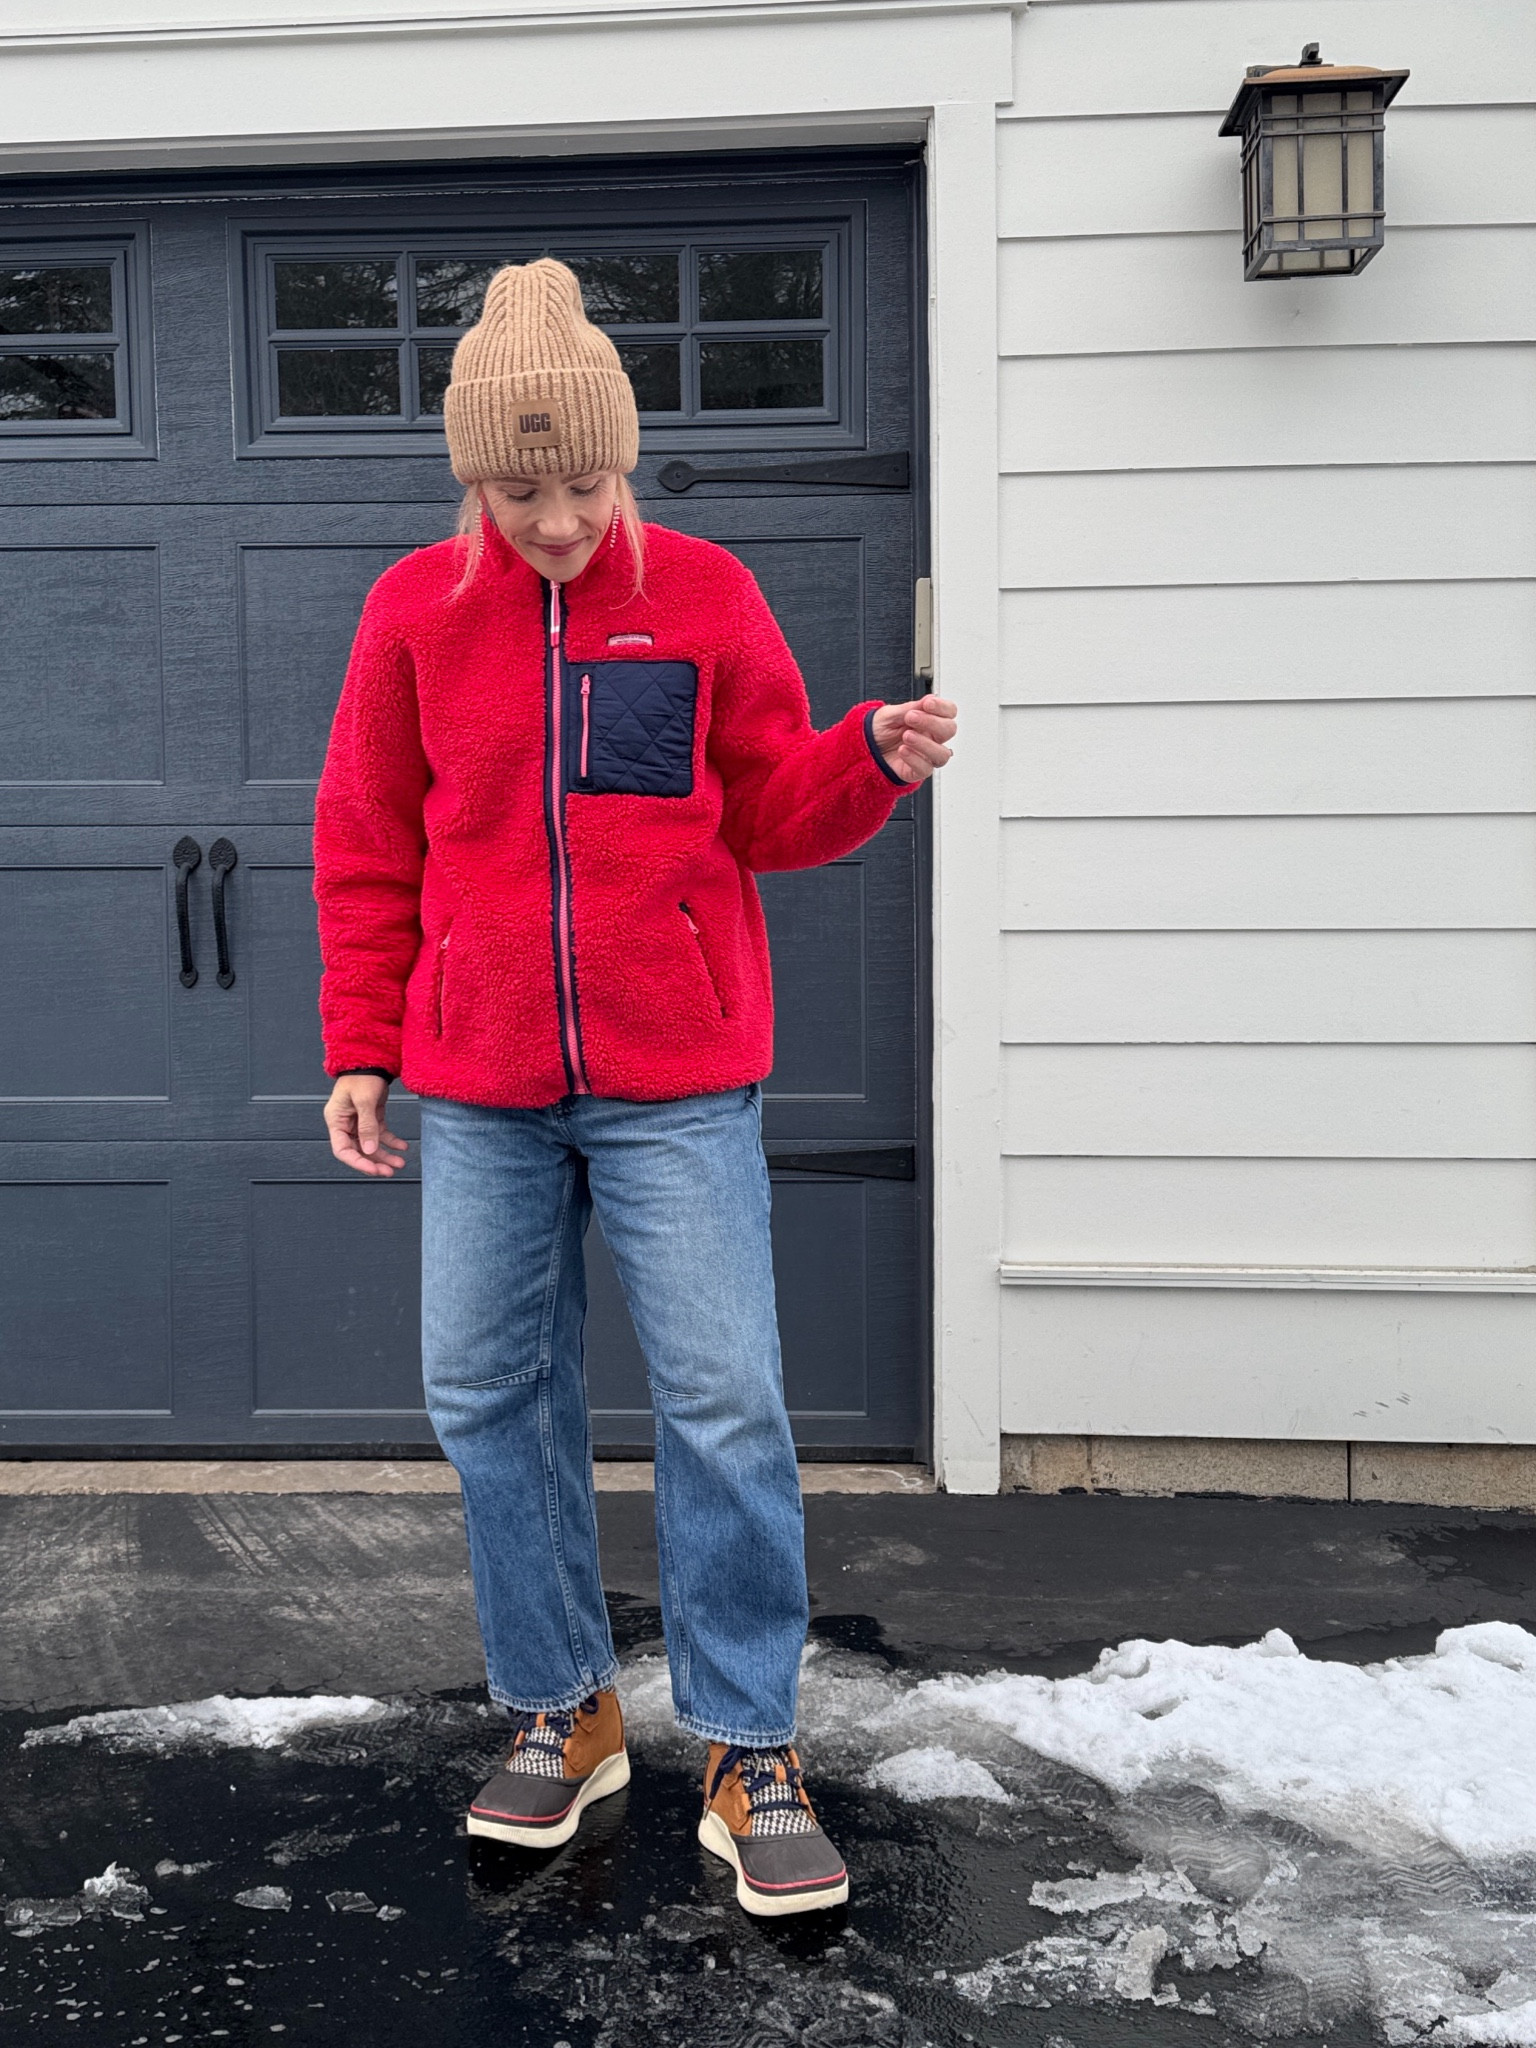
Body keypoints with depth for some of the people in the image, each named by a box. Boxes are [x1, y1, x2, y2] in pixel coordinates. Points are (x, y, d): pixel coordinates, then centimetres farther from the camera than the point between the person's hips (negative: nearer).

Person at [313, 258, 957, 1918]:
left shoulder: (705, 595, 2)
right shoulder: (414, 611, 5)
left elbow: (773, 810, 6)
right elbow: (365, 852, 9)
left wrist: (876, 756, -14)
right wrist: (359, 1051, 6)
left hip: (677, 1081, -2)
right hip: (477, 1092, 2)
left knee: (724, 1404, -5)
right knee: (488, 1398, 8)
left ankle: (749, 1754, 11)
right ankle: (561, 1711, 27)